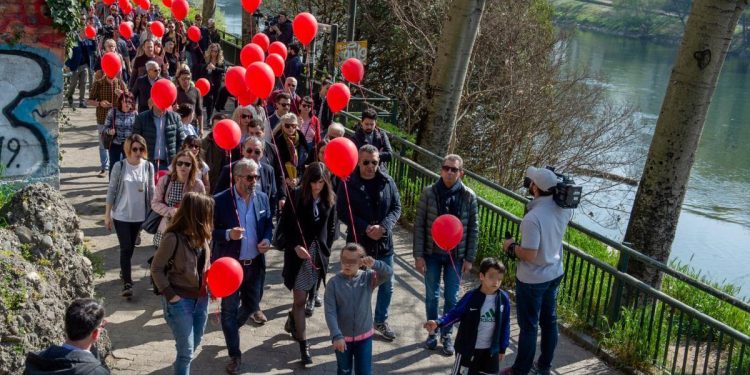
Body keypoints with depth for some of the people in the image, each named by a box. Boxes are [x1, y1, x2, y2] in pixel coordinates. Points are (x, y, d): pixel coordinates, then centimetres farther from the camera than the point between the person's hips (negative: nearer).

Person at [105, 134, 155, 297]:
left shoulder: (148, 167, -3)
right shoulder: (119, 166, -10)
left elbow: (151, 191, 5)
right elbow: (111, 191, -6)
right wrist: (107, 215, -5)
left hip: (139, 215, 3)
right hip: (121, 215, -3)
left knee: (130, 247, 17)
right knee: (126, 248, -6)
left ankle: (124, 271, 39)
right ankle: (127, 283, -4)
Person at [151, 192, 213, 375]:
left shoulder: (201, 235, -2)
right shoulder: (173, 238, -22)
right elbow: (156, 268, -14)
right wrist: (170, 295, -15)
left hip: (201, 298, 7)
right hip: (180, 301, -7)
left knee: (195, 343, 23)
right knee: (186, 350, 2)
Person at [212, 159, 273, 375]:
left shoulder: (262, 198, 0)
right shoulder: (220, 200, -15)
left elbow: (268, 224, 11)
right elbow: (210, 230, -10)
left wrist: (267, 239, -9)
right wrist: (228, 234, -28)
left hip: (255, 264, 5)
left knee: (251, 305, 19)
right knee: (229, 310, 5)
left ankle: (231, 328, 50)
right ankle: (235, 355, 20)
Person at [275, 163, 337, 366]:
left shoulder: (330, 199, 0)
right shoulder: (296, 196, -10)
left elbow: (331, 228, 9)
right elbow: (284, 225, -7)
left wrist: (324, 250, 3)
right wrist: (295, 246, -17)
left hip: (318, 253, 3)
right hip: (298, 253, -3)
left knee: (306, 295, 14)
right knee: (300, 299, -2)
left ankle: (291, 322, 43)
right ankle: (303, 344, 5)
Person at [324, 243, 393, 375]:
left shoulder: (368, 278, -8)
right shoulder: (334, 283, -13)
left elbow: (389, 273, -22)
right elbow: (330, 312, -16)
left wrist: (374, 264, -40)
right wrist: (336, 336, -24)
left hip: (364, 336, 1)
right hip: (342, 337, -1)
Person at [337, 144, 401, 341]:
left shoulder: (387, 182, -3)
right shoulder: (348, 184, -11)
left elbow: (396, 207, 0)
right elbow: (343, 213, -11)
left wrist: (383, 226, -17)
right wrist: (366, 229, -20)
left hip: (384, 242, 3)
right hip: (358, 243, -3)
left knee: (387, 285, 15)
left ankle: (381, 321, 36)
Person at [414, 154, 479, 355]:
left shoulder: (469, 196, -8)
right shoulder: (429, 193, -10)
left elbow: (473, 229, -1)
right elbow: (419, 225, -6)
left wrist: (469, 258, -2)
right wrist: (418, 255, -8)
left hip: (456, 255, 0)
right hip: (432, 253, 0)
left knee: (451, 298, 10)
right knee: (431, 295, 13)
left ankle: (447, 334, 28)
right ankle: (432, 332, 32)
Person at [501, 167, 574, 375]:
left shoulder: (532, 218, -31)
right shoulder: (563, 208, -8)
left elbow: (529, 255, -29)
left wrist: (511, 247, -10)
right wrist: (557, 187, 7)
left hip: (532, 280, -7)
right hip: (555, 274, 7)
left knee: (528, 326, 8)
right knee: (549, 320, 20)